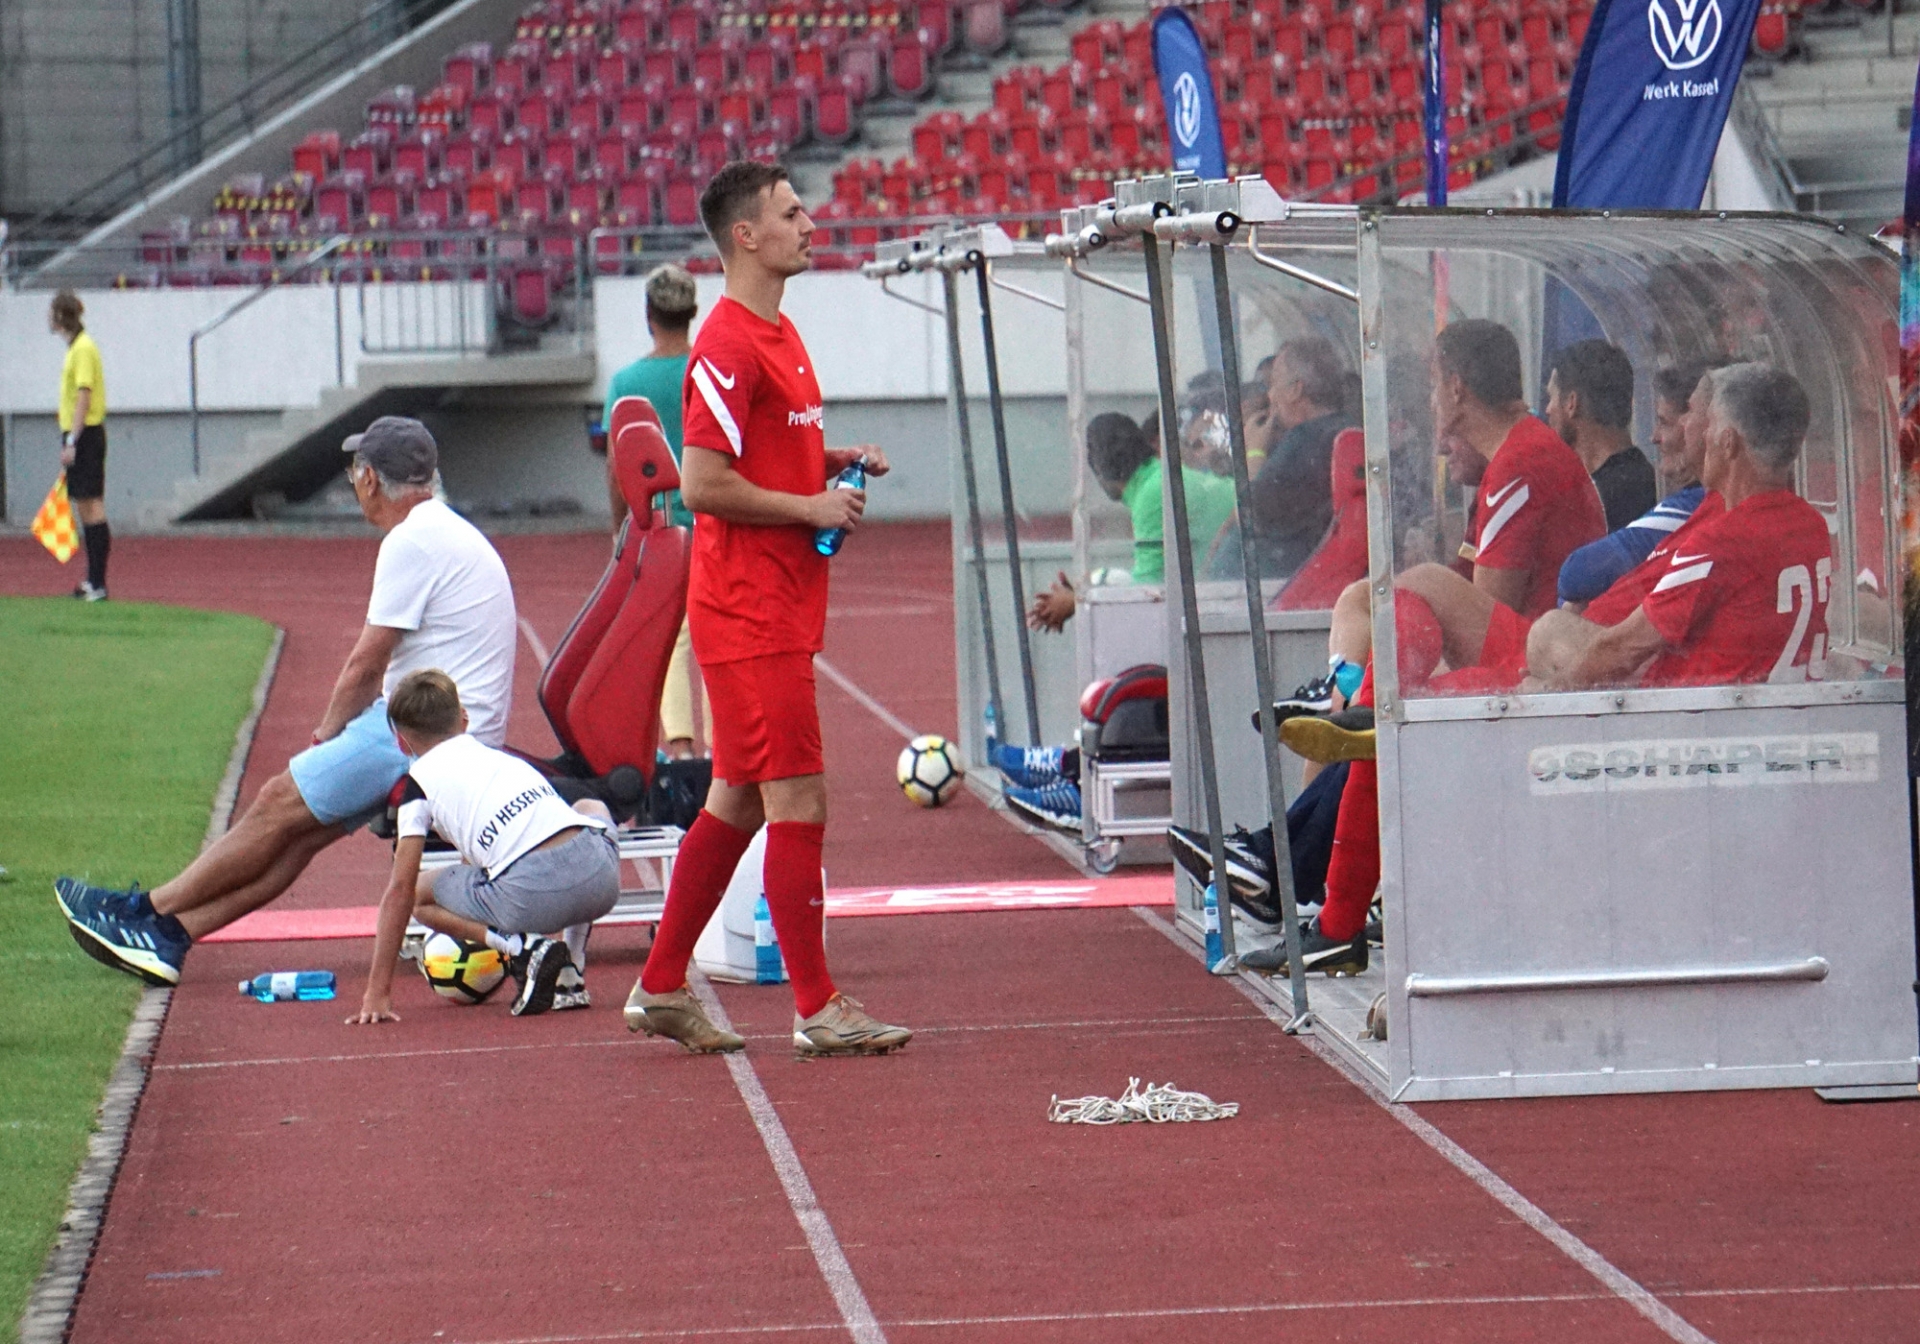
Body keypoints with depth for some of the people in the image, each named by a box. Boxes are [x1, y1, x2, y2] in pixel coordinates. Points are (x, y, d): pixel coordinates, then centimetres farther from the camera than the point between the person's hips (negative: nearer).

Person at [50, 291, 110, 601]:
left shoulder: (83, 348, -13)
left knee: (91, 503, -10)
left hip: (85, 435, -10)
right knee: (83, 505, 11)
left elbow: (84, 397, -19)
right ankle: (93, 580, 15)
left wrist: (72, 441, -21)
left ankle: (98, 584, -11)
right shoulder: (74, 348, 15)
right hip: (77, 435, 10)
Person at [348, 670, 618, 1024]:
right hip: (601, 874, 4)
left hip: (531, 897, -4)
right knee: (591, 808, 39)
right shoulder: (500, 755, 30)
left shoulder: (419, 779, 11)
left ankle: (523, 947, -3)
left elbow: (399, 891, 7)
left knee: (420, 894, 21)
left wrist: (377, 993, 10)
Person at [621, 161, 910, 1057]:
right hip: (750, 610, -10)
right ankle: (817, 1010, -3)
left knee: (738, 801, 14)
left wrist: (831, 462, 10)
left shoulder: (778, 336, 16)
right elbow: (702, 483, -20)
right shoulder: (728, 346, -15)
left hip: (776, 606, 10)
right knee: (797, 799, -8)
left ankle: (660, 989, 20)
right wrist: (811, 507, -15)